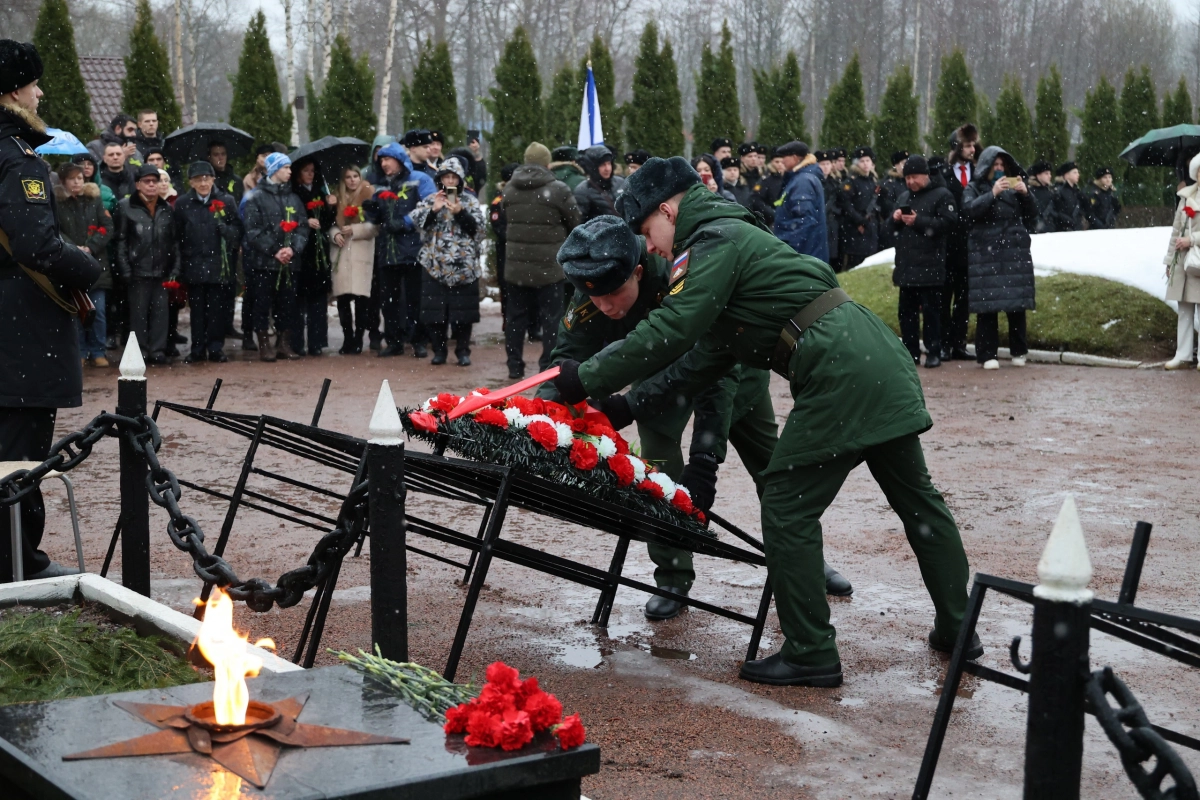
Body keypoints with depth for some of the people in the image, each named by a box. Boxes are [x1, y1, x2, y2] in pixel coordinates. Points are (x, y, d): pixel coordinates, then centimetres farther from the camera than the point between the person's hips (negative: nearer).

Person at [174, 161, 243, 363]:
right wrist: (181, 262, 3)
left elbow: (238, 231, 4)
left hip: (220, 265, 0)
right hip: (194, 266, 1)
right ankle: (198, 349, 12)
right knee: (197, 310, 5)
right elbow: (178, 236, 6)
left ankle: (216, 348, 10)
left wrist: (225, 228, -16)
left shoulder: (226, 201, 4)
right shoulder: (182, 203, 5)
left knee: (217, 309, 1)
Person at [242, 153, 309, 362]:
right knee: (263, 303, 0)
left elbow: (302, 227, 6)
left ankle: (284, 343, 16)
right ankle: (264, 345, 7)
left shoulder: (293, 198, 12)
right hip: (263, 261, -4)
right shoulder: (257, 198, -2)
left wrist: (293, 248, -11)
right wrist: (274, 251, -15)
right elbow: (253, 230, -9)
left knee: (287, 303, 6)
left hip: (289, 261, 4)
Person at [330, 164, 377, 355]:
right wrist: (335, 234, -6)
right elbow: (332, 223, 15)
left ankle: (358, 340, 0)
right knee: (342, 298, -1)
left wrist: (354, 230, -13)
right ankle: (347, 339, 8)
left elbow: (376, 225, -4)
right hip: (341, 253, 4)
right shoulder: (339, 199, 18)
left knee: (361, 298, -8)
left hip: (362, 253, -4)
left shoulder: (369, 196, 3)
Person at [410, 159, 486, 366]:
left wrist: (460, 213, -14)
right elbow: (416, 219, -3)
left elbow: (477, 228, -3)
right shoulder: (430, 200, 10)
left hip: (463, 264, -1)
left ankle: (463, 351, 10)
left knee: (462, 308, 0)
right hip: (434, 263, 1)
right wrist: (433, 210, -17)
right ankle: (439, 350, 13)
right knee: (434, 309, 1)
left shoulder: (470, 201, 7)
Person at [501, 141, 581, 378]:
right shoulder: (558, 189, -11)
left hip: (516, 263, 4)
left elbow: (505, 222, 11)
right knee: (551, 316, 3)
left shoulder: (509, 189, 5)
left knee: (515, 316, 11)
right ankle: (548, 367, 1)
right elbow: (575, 223, -3)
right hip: (549, 265, -4)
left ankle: (515, 366, 14)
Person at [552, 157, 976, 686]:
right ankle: (958, 630, 29)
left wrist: (588, 379, -9)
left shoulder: (717, 242, -8)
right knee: (917, 500, 17)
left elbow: (669, 333, -18)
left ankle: (811, 655, 3)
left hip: (841, 377, -11)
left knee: (787, 508, -3)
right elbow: (707, 355, 22)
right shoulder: (732, 239, 23)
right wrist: (637, 403, 16)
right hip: (883, 361, 11)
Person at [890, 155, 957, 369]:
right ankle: (910, 352, 15)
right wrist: (895, 218, -3)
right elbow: (891, 226, 20)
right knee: (906, 310, 8)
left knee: (931, 309, -4)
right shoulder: (903, 197, 18)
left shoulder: (942, 195, -3)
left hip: (930, 265, -6)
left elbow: (949, 222, -14)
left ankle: (933, 352, 1)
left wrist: (919, 221, -18)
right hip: (906, 264, 7)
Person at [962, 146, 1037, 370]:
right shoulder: (974, 189, 10)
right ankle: (988, 354, -4)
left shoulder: (1013, 186, 17)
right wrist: (992, 194, -21)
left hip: (1015, 252, 2)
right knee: (987, 304, -7)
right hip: (986, 253, -2)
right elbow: (969, 209, -10)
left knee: (1017, 302, 0)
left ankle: (1018, 351, 10)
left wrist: (1025, 194, -7)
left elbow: (1031, 216, 10)